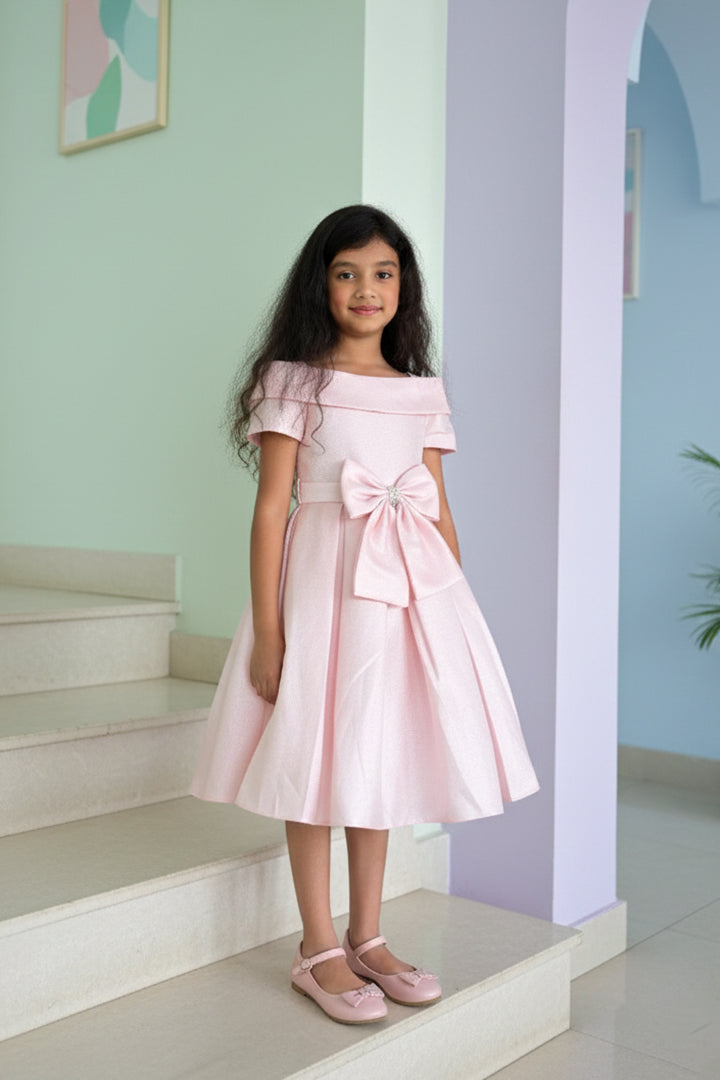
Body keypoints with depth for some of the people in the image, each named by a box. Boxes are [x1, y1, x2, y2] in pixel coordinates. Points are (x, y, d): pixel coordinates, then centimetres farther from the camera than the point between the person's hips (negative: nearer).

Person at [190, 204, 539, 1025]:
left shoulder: (423, 392, 12)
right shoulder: (295, 381, -2)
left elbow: (439, 509, 14)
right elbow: (271, 507, -7)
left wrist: (459, 608, 9)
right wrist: (268, 630, -13)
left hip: (413, 580, 5)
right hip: (325, 575, -5)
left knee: (381, 754, 12)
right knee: (317, 756, 2)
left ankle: (366, 939, 27)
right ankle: (317, 950, 17)